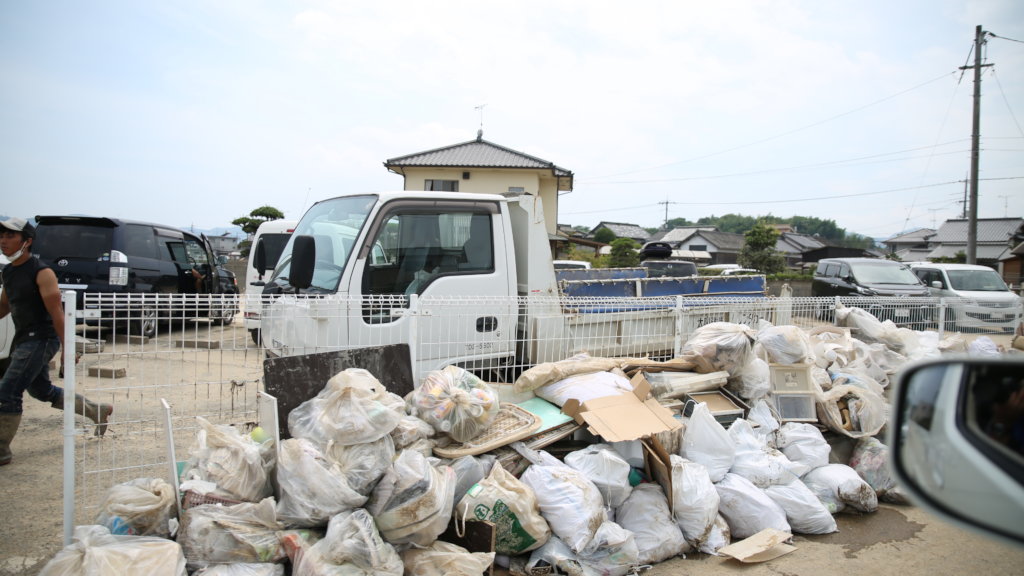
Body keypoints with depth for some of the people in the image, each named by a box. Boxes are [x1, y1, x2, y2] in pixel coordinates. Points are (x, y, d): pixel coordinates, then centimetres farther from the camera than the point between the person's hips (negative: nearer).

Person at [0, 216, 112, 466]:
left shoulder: (41, 272, -15)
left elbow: (57, 313, -18)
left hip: (40, 340, -9)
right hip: (23, 340, 9)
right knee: (42, 391, 19)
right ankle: (97, 411, 33)